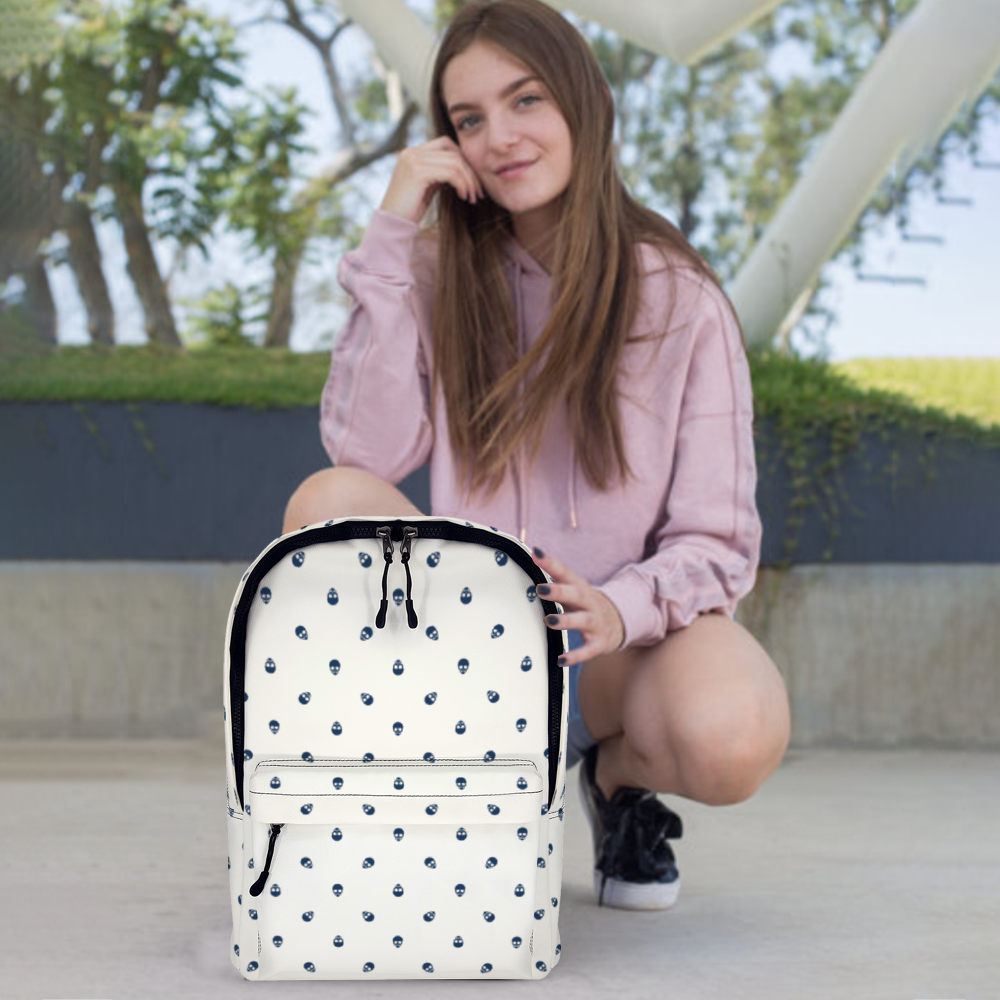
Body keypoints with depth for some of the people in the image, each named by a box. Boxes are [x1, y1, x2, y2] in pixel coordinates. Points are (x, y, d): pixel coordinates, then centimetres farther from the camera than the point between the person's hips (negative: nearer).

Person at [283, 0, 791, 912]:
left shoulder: (679, 299, -5)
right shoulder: (444, 279, 1)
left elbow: (717, 542, -6)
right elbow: (366, 452, -14)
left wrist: (623, 609, -27)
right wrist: (389, 240, -15)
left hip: (628, 640, -2)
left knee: (731, 740, -34)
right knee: (327, 505, -25)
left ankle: (618, 770, 4)